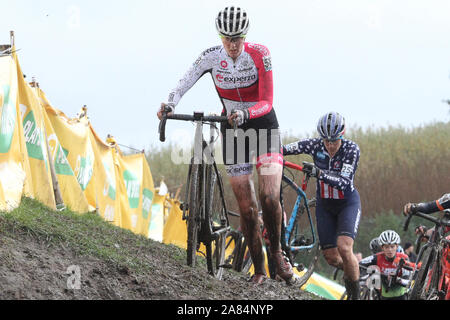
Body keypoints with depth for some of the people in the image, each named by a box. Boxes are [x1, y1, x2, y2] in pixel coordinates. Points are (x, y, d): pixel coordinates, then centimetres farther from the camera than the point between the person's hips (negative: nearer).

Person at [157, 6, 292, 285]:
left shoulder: (259, 55, -19)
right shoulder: (212, 56, -11)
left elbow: (267, 102, -23)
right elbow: (183, 85, -15)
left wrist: (245, 113, -42)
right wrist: (170, 105, -36)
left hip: (263, 124, -2)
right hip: (232, 129, 2)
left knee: (269, 196, -19)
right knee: (246, 207, -2)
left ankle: (277, 251, 5)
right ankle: (259, 270, 7)